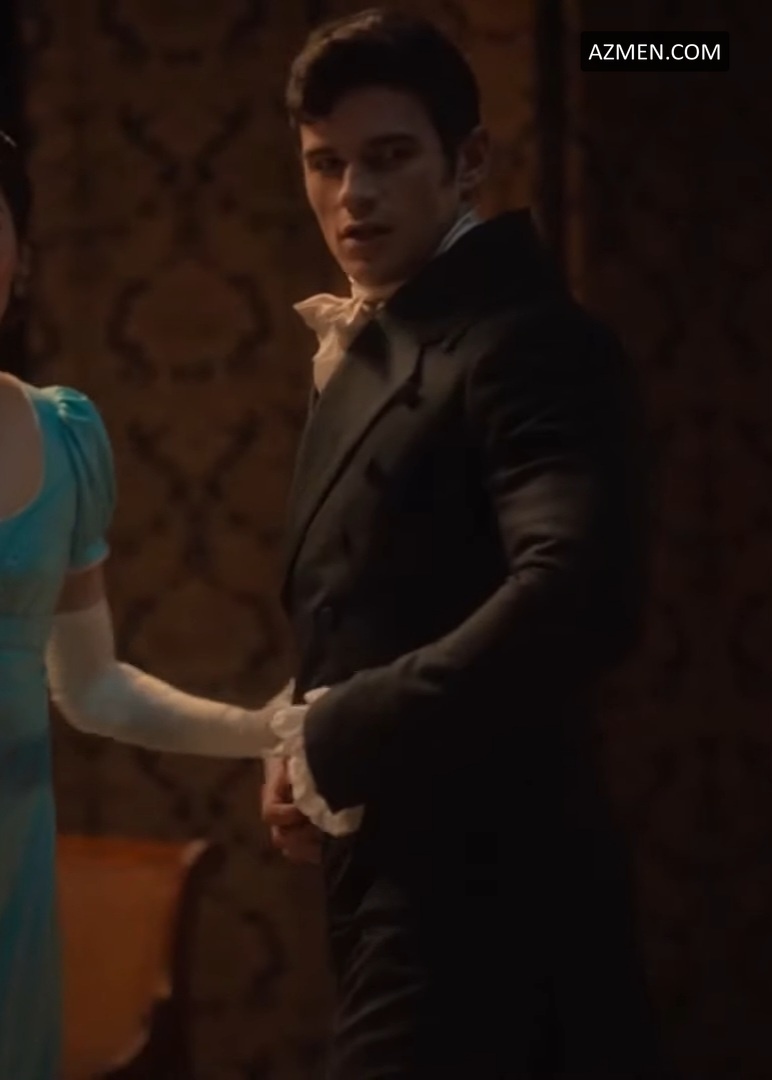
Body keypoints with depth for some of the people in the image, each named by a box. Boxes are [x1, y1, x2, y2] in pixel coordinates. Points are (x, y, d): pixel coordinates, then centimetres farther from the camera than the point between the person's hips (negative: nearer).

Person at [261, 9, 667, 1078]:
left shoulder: (530, 340, -15)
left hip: (478, 881, -9)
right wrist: (307, 749, 5)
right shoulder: (373, 349, 14)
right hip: (401, 866, 9)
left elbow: (580, 593, -30)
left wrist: (338, 739, -22)